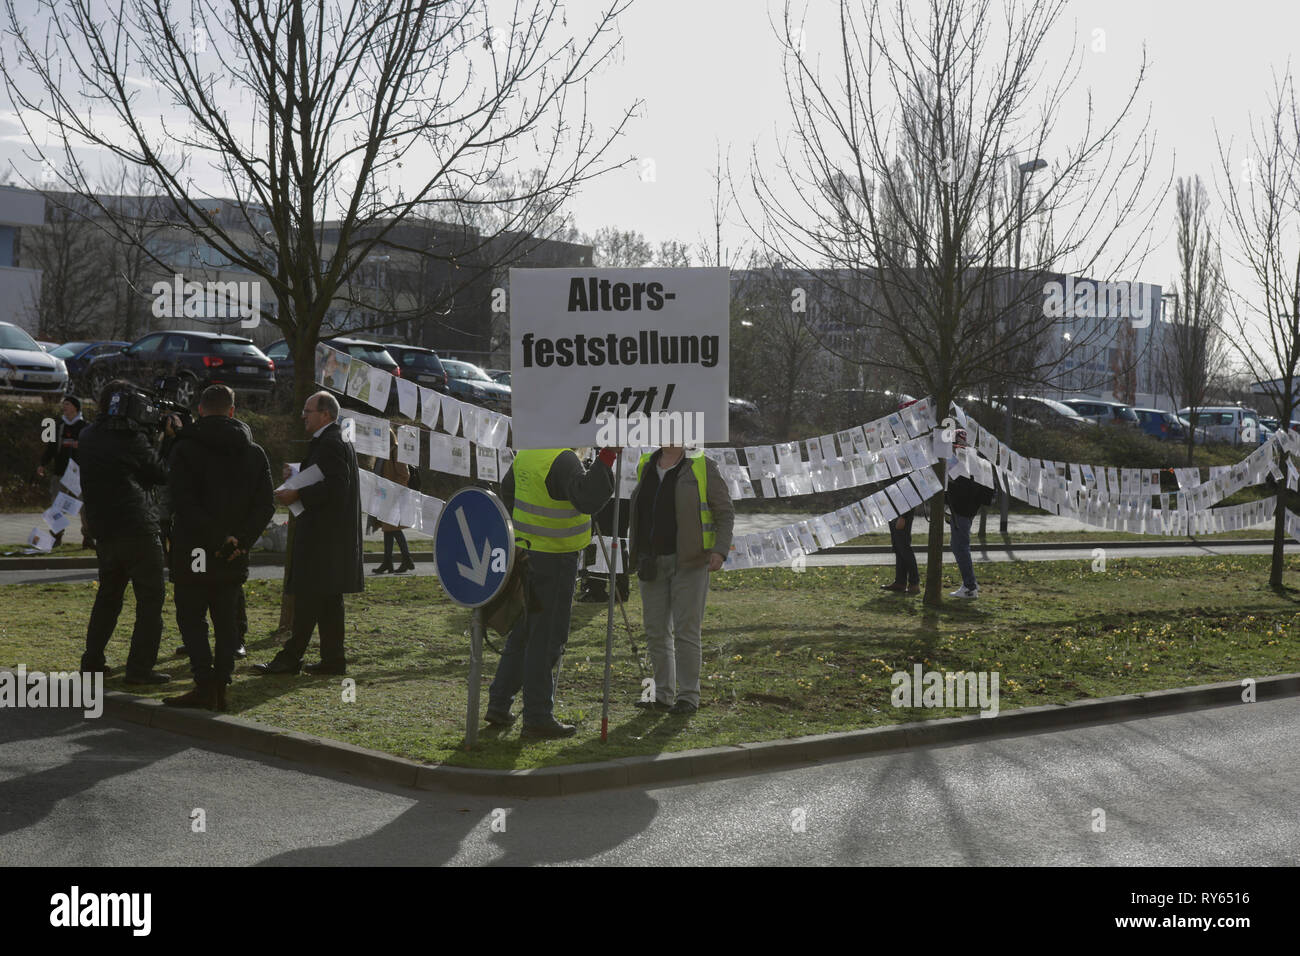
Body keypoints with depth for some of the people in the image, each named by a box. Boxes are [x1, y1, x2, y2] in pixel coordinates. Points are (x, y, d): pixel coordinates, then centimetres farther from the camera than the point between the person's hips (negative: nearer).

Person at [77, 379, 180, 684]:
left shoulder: (88, 436, 8)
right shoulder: (132, 441, -12)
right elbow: (162, 473, -1)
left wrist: (148, 430, 13)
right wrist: (171, 438, 8)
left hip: (102, 530, 7)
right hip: (137, 530, -7)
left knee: (108, 594, 20)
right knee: (151, 597, -1)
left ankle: (92, 661, 22)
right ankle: (140, 667, -5)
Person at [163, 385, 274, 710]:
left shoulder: (185, 448, -6)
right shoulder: (254, 452, 7)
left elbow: (183, 504, -16)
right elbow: (265, 506, 1)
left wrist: (216, 540, -14)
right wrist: (240, 540, -5)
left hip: (194, 550, -4)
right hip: (234, 558, 4)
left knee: (191, 617, 3)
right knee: (226, 621, 10)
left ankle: (204, 686, -7)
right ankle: (221, 687, 9)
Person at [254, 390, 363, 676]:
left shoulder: (331, 444, -14)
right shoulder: (335, 441, 19)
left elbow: (335, 486, -23)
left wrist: (297, 495, -19)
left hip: (324, 534, -11)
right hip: (333, 534, 11)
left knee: (308, 596, -8)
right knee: (328, 599, 11)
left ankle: (291, 657, -6)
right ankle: (333, 658, 13)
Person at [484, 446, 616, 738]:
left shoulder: (526, 453, 8)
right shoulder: (562, 459, -20)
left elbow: (507, 493, 21)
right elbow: (587, 499, -34)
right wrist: (606, 457, -33)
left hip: (526, 549, 9)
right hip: (554, 559, -9)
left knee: (522, 632, 18)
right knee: (546, 637, -2)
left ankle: (498, 704, 23)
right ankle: (537, 717, 2)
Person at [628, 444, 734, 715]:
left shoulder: (702, 467, -4)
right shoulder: (646, 466, 11)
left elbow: (725, 512, -3)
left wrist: (720, 551, -16)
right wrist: (635, 550, 19)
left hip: (688, 563, -5)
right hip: (652, 562, 5)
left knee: (686, 630, -5)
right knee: (655, 631, 6)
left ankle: (689, 697, 4)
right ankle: (662, 695, 16)